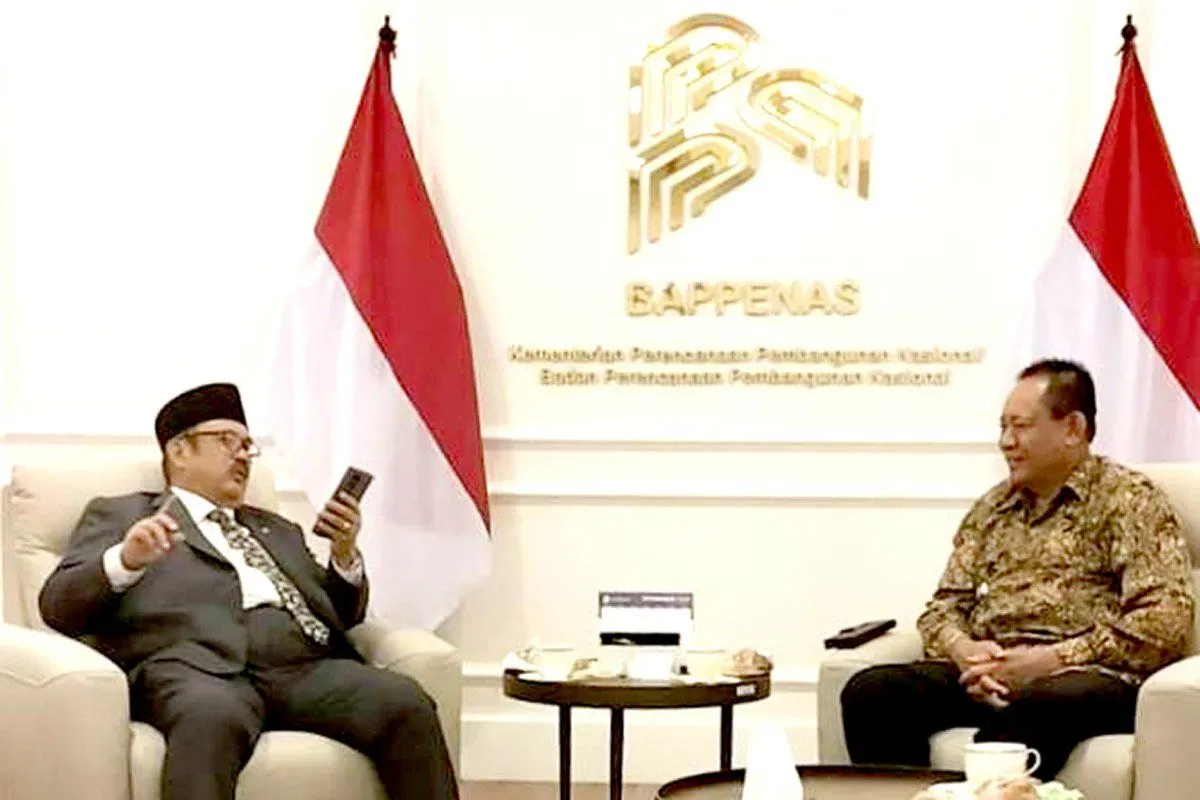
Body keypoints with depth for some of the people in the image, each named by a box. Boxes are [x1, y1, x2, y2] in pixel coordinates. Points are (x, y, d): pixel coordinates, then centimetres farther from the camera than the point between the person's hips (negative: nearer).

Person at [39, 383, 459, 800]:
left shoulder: (277, 529, 37)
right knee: (212, 717, -41)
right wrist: (125, 559, -9)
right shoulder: (118, 514, 23)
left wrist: (345, 555, 11)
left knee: (408, 706, -26)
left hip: (305, 666, 5)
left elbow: (342, 615, 31)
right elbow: (57, 605, 10)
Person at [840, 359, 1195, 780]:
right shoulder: (992, 507, 24)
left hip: (1085, 676, -5)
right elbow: (943, 607, 21)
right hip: (986, 676, 6)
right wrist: (965, 652, -4)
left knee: (1022, 708, -41)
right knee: (870, 691, -23)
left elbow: (1166, 621, -6)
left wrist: (1048, 660, -14)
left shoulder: (1129, 498, 5)